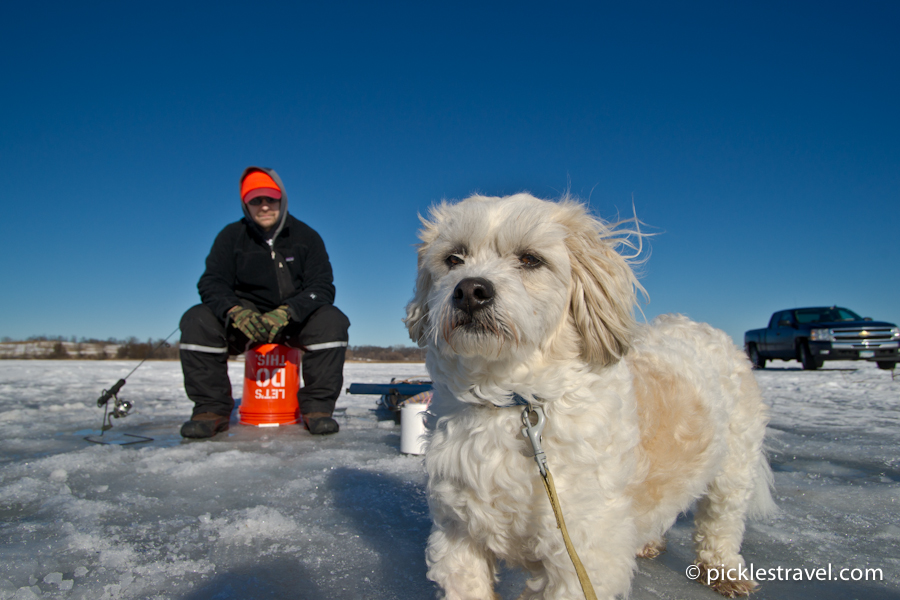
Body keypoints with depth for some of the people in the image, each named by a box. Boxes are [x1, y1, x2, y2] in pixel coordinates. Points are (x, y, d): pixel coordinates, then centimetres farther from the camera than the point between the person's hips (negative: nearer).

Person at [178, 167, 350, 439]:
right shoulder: (231, 236, 2)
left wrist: (287, 312, -29)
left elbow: (323, 288, -11)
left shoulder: (306, 237, -1)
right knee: (197, 320, -25)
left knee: (332, 320, -30)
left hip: (296, 320, -1)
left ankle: (317, 407, -21)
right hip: (243, 320, 1)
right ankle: (211, 408, -16)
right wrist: (235, 311, -30)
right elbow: (212, 283, -7)